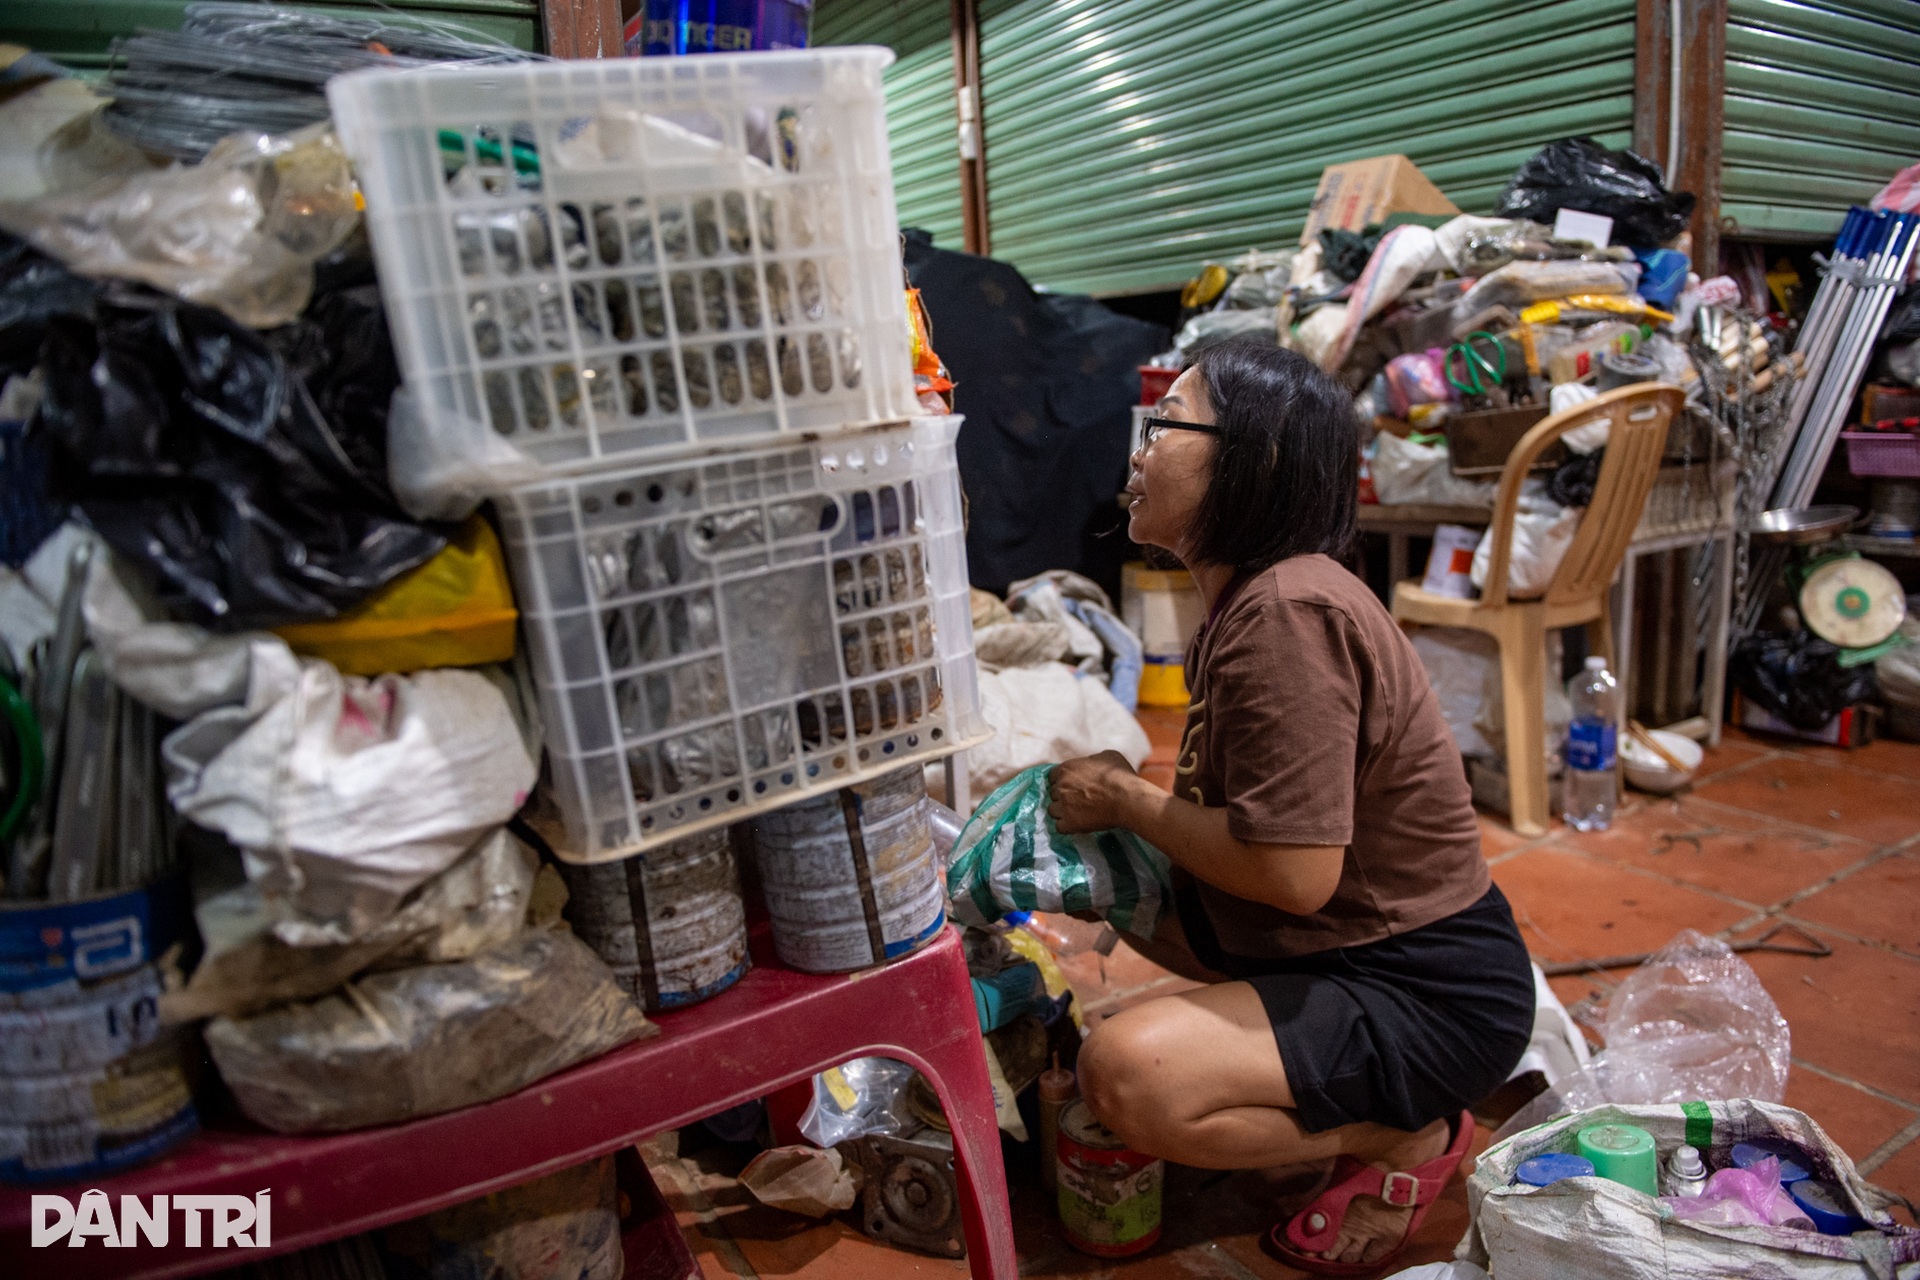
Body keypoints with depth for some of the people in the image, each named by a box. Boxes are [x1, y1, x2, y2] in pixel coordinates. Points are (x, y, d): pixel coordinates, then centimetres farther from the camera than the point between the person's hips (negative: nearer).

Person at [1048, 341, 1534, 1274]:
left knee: (1125, 1076, -25)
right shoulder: (1252, 597, 5)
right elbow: (1242, 820, 9)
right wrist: (1116, 798, -4)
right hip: (1357, 945, 10)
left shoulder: (1286, 614, -26)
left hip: (1433, 992, -10)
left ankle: (1405, 1137, 1)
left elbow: (1293, 872, -29)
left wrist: (1124, 798, -16)